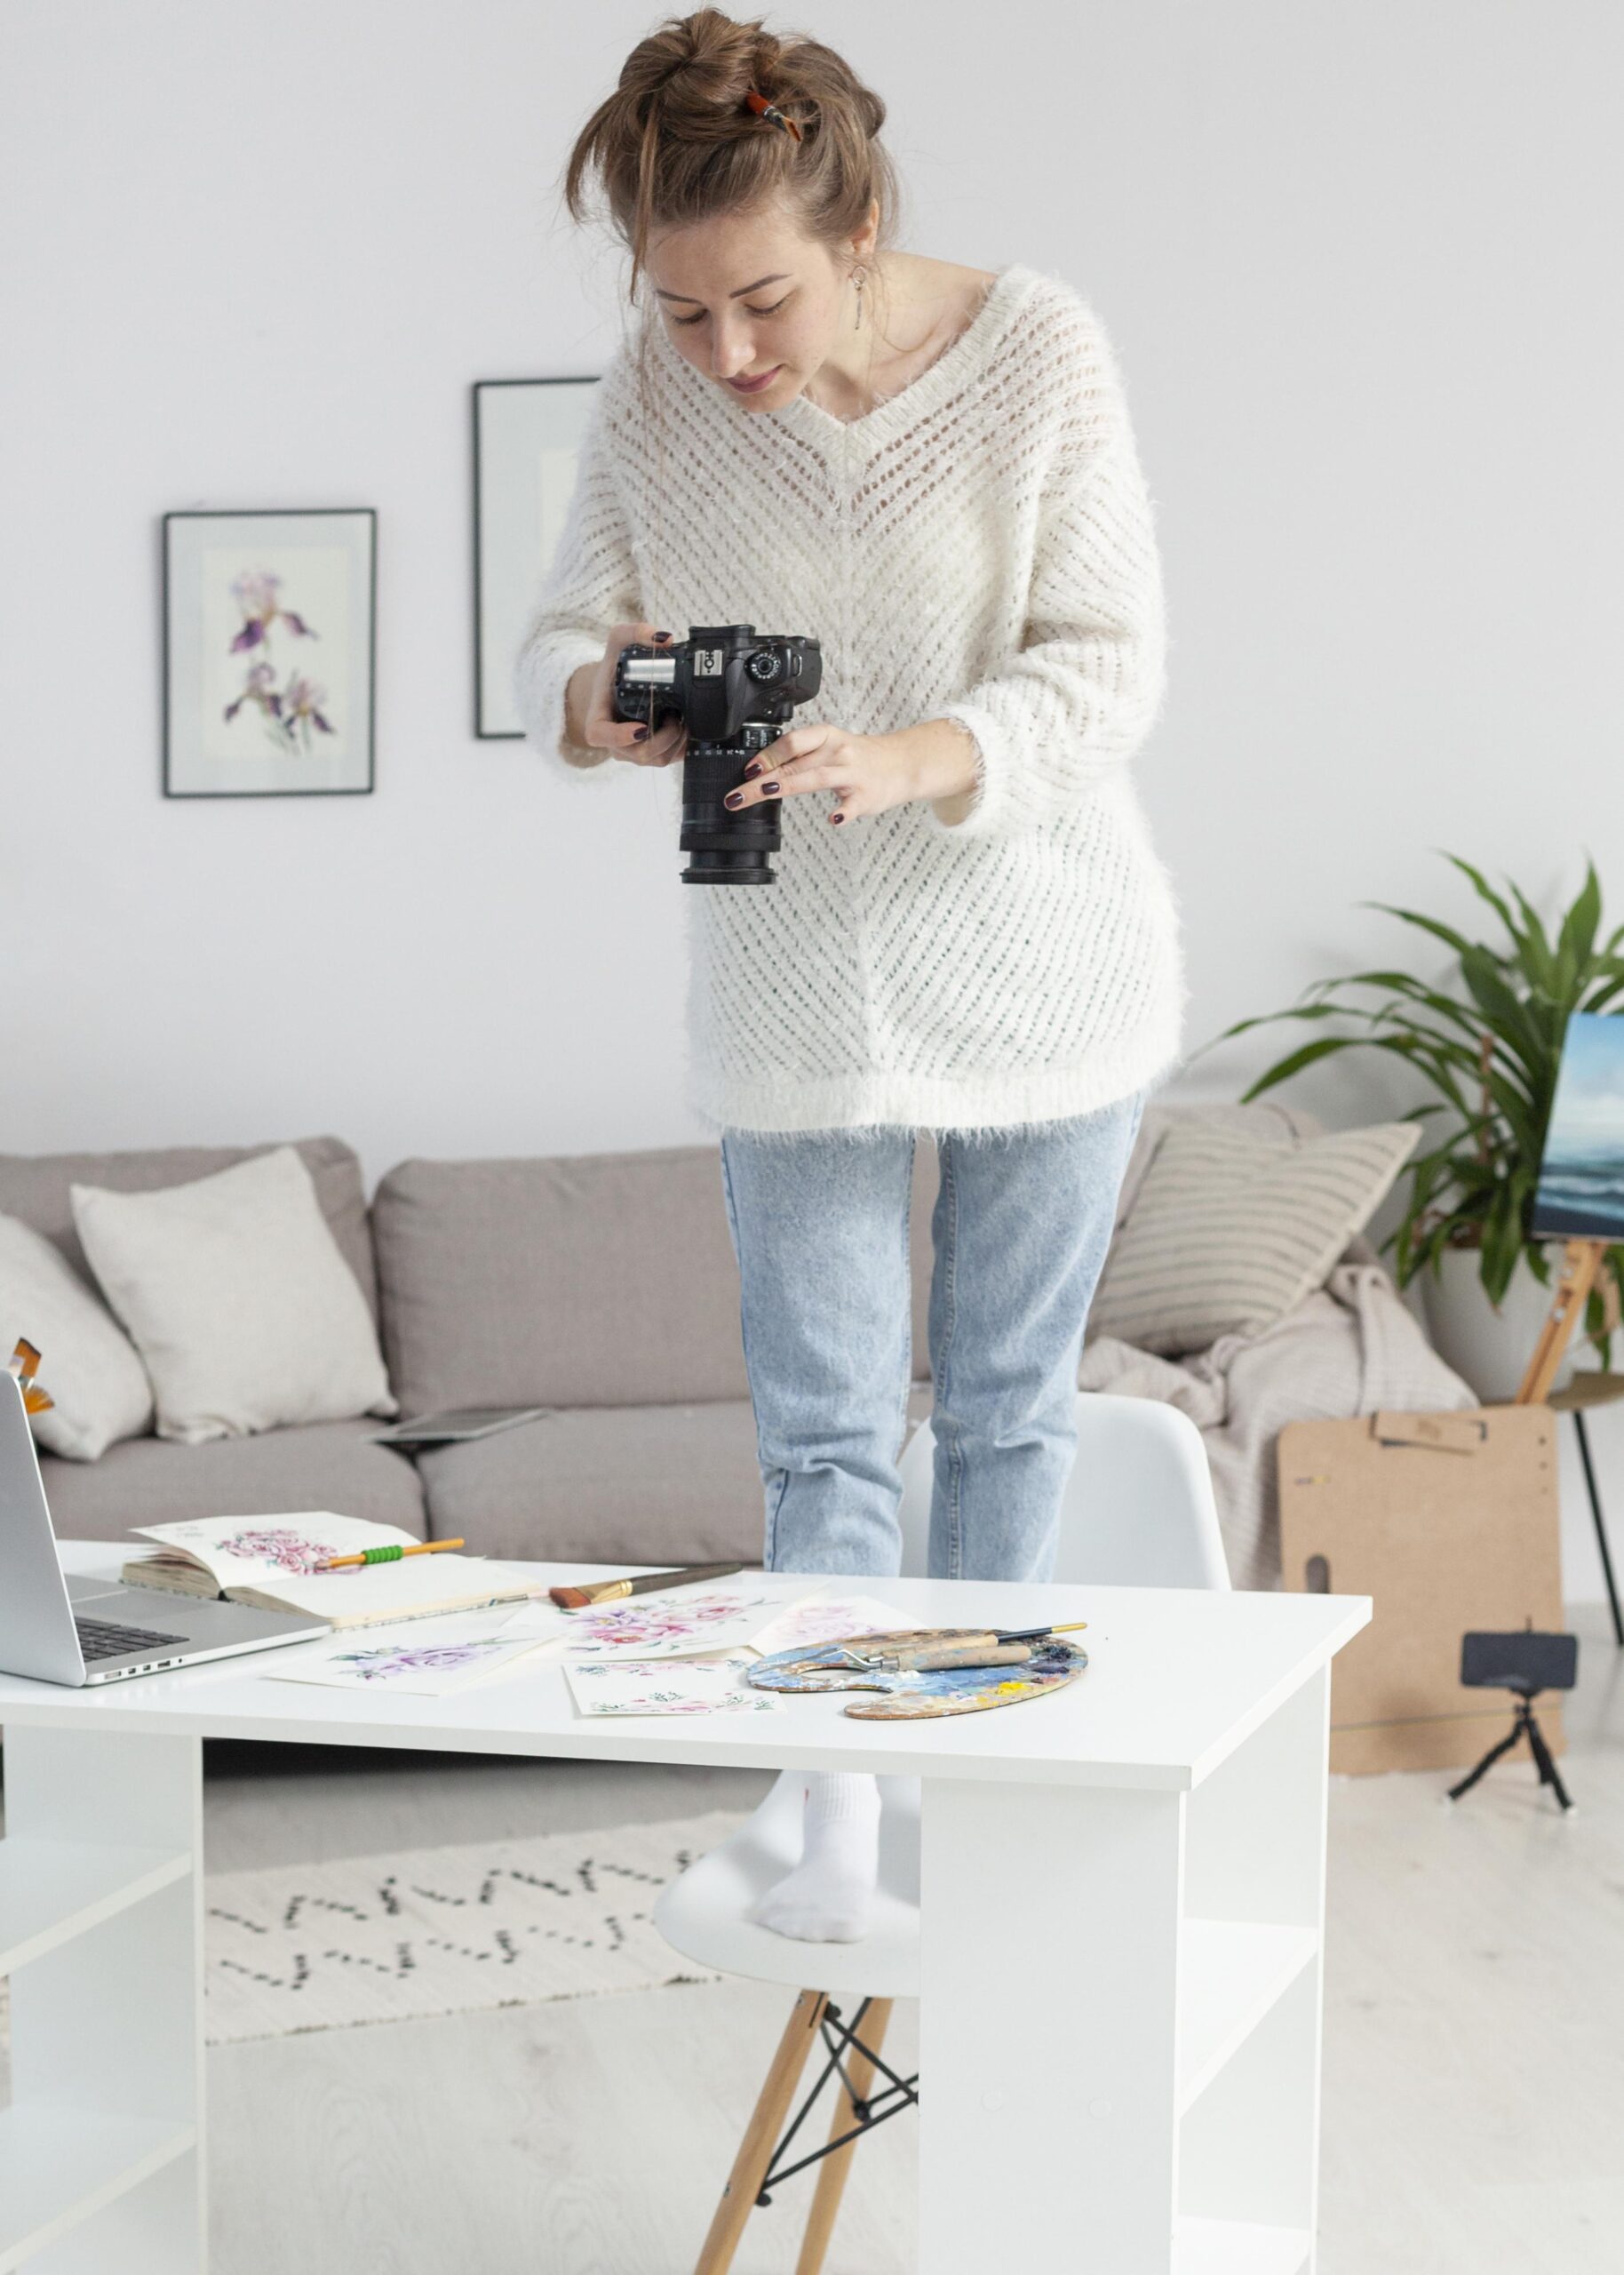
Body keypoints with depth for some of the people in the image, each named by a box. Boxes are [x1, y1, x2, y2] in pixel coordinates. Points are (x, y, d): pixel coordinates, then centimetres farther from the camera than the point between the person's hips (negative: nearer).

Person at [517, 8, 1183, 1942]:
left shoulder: (1036, 349, -16)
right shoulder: (656, 387, -8)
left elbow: (1108, 669, -17)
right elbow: (564, 625, -2)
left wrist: (909, 761, -34)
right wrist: (594, 701, -27)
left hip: (1039, 966, -1)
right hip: (790, 990, 1)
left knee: (1004, 1406, 12)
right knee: (822, 1429, 0)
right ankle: (838, 1815, 3)